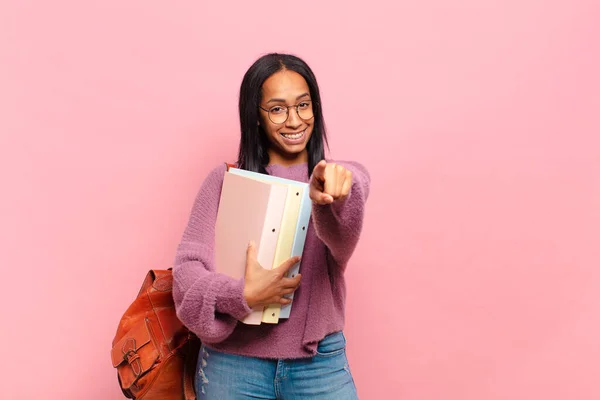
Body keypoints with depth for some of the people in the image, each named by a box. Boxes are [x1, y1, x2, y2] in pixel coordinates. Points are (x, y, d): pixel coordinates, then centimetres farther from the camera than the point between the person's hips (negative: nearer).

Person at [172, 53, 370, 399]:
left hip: (320, 364, 0)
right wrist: (243, 294, -24)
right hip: (232, 362, 0)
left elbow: (342, 240, -21)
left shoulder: (347, 178, -1)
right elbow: (188, 266, -7)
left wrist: (332, 197, -42)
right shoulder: (225, 180, -1)